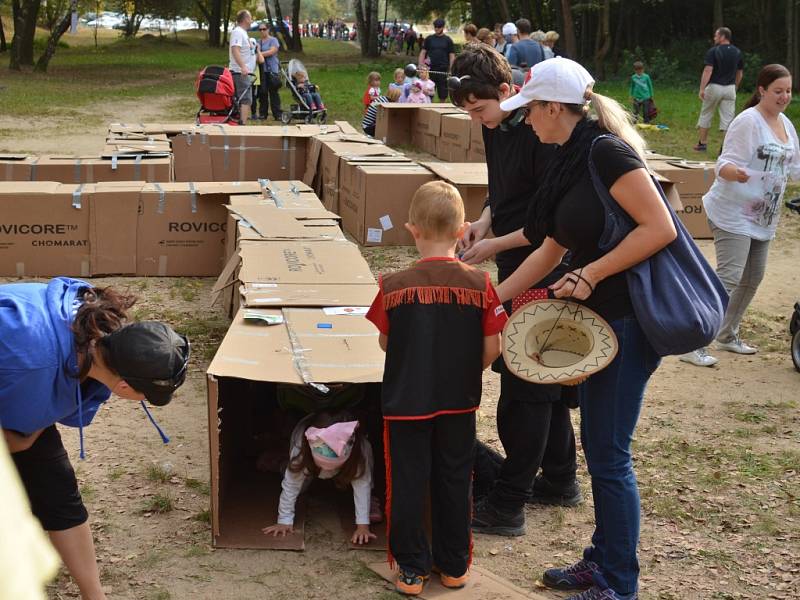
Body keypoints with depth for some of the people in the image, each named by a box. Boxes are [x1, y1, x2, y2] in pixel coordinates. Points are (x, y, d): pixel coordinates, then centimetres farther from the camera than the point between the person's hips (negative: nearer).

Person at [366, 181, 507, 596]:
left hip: (405, 403, -1)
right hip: (459, 404, 2)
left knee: (407, 483, 12)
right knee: (454, 481, 16)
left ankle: (412, 569, 20)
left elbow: (386, 343, 0)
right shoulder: (480, 284, -11)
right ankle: (454, 566, 28)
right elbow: (491, 350, -6)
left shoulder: (393, 286, -13)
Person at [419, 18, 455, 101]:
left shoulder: (447, 40, 4)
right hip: (430, 69, 1)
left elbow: (452, 56, 4)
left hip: (443, 70, -1)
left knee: (443, 94, 4)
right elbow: (423, 53, 7)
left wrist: (450, 70, -5)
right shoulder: (429, 39, 6)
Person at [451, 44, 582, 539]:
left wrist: (498, 245, -18)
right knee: (545, 379, 18)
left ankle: (507, 505, 3)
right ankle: (560, 480, 32)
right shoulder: (496, 128, 7)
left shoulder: (540, 133, -21)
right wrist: (484, 223, 2)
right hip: (516, 270, 9)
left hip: (543, 272, -9)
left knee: (524, 387, -4)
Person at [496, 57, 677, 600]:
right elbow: (552, 250, 18)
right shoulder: (572, 162, 12)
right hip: (599, 316, 10)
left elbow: (660, 228, -24)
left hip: (629, 319, -10)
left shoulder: (606, 151, -18)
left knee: (608, 453, -1)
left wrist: (591, 274, -22)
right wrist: (493, 298, 18)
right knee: (599, 446, 17)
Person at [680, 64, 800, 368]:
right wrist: (735, 172, -41)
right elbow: (725, 163, -20)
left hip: (762, 218, 9)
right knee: (728, 278, -17)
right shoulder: (748, 122, -15)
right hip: (734, 215, -9)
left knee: (752, 279, 16)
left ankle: (728, 335, 32)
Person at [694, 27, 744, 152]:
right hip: (730, 88, 4)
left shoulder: (713, 51, -10)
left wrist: (702, 89, -18)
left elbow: (708, 70, -17)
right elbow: (739, 73, 13)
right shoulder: (737, 52, 6)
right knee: (728, 119, 1)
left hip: (714, 87, -4)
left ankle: (702, 143, 19)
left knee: (705, 115, 13)